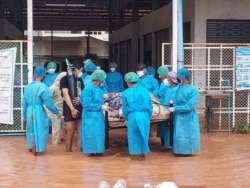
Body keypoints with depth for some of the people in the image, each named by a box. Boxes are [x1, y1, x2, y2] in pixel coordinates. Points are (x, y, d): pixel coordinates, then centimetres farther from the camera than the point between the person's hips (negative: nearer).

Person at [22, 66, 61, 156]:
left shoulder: (28, 86, 5)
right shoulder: (43, 87, -15)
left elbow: (24, 102, 11)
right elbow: (49, 103, -14)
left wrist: (24, 114, 21)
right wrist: (57, 112, -2)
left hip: (30, 111, 7)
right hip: (39, 111, -7)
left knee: (31, 129, 22)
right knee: (39, 130, 7)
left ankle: (31, 147, 36)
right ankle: (35, 150, 12)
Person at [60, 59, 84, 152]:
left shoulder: (80, 79, 15)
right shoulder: (65, 79, -4)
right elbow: (66, 95, -11)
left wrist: (80, 99, -8)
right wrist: (72, 109, -17)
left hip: (80, 108, 6)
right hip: (69, 109, -6)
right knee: (70, 133, -3)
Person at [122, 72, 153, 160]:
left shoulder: (126, 93, -5)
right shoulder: (146, 91, 3)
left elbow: (125, 108, 2)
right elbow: (150, 106, 8)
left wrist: (126, 117, 17)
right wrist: (148, 115, 22)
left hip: (132, 116, -2)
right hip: (144, 115, 2)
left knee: (133, 135, 11)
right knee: (143, 134, 14)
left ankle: (135, 154, 17)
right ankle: (142, 153, 22)